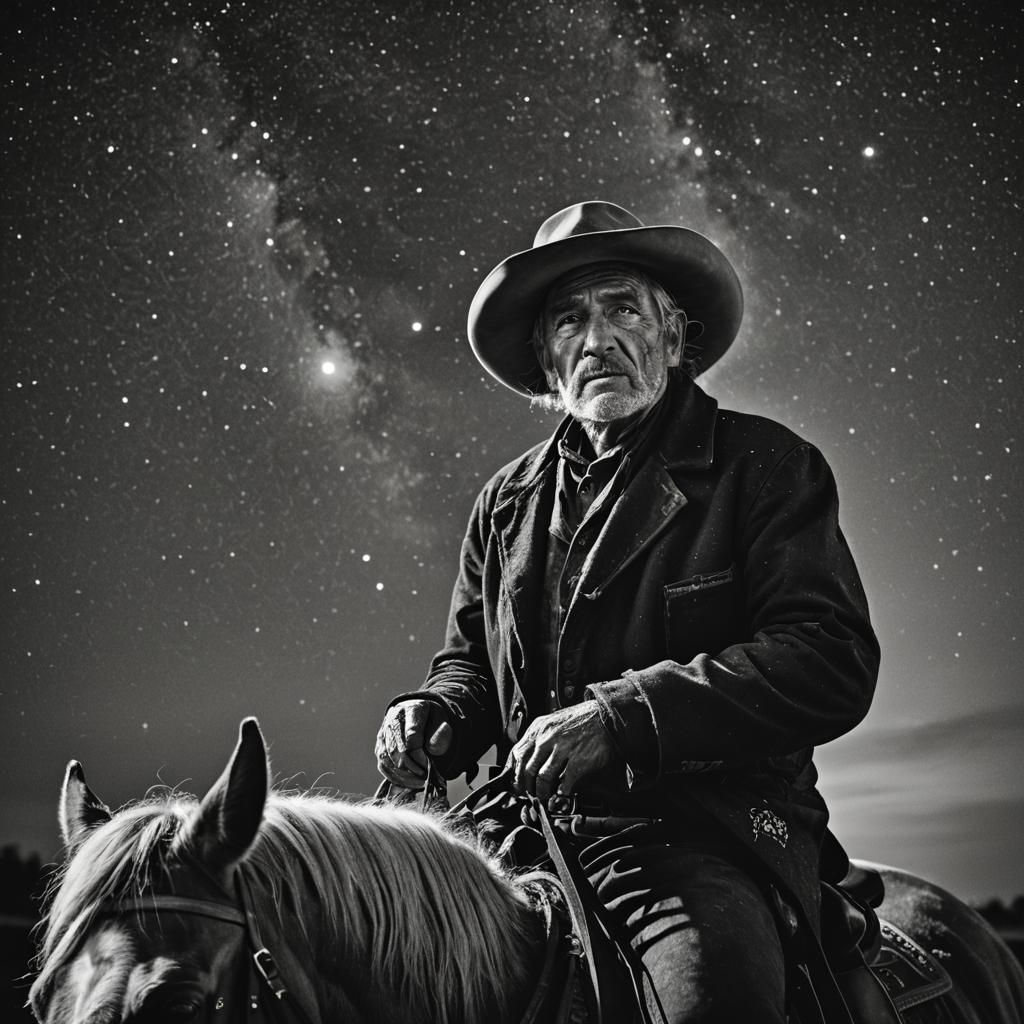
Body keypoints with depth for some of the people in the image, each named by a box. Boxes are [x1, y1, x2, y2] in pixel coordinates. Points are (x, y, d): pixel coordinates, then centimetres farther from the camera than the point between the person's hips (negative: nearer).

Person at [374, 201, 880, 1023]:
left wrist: (621, 715, -20)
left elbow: (834, 661, -11)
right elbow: (470, 658, 25)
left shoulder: (764, 465, 1)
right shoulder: (508, 500, 17)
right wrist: (438, 714, 0)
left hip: (707, 837, -5)